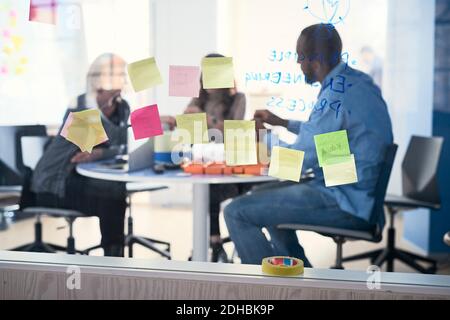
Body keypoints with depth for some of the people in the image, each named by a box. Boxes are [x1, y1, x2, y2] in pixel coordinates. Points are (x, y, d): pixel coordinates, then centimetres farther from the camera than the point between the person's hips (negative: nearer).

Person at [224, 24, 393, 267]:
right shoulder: (355, 79, 9)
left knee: (237, 213, -13)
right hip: (360, 195, 10)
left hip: (346, 204, -10)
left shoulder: (336, 94, -22)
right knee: (263, 196, 27)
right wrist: (282, 122, 28)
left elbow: (301, 159, -18)